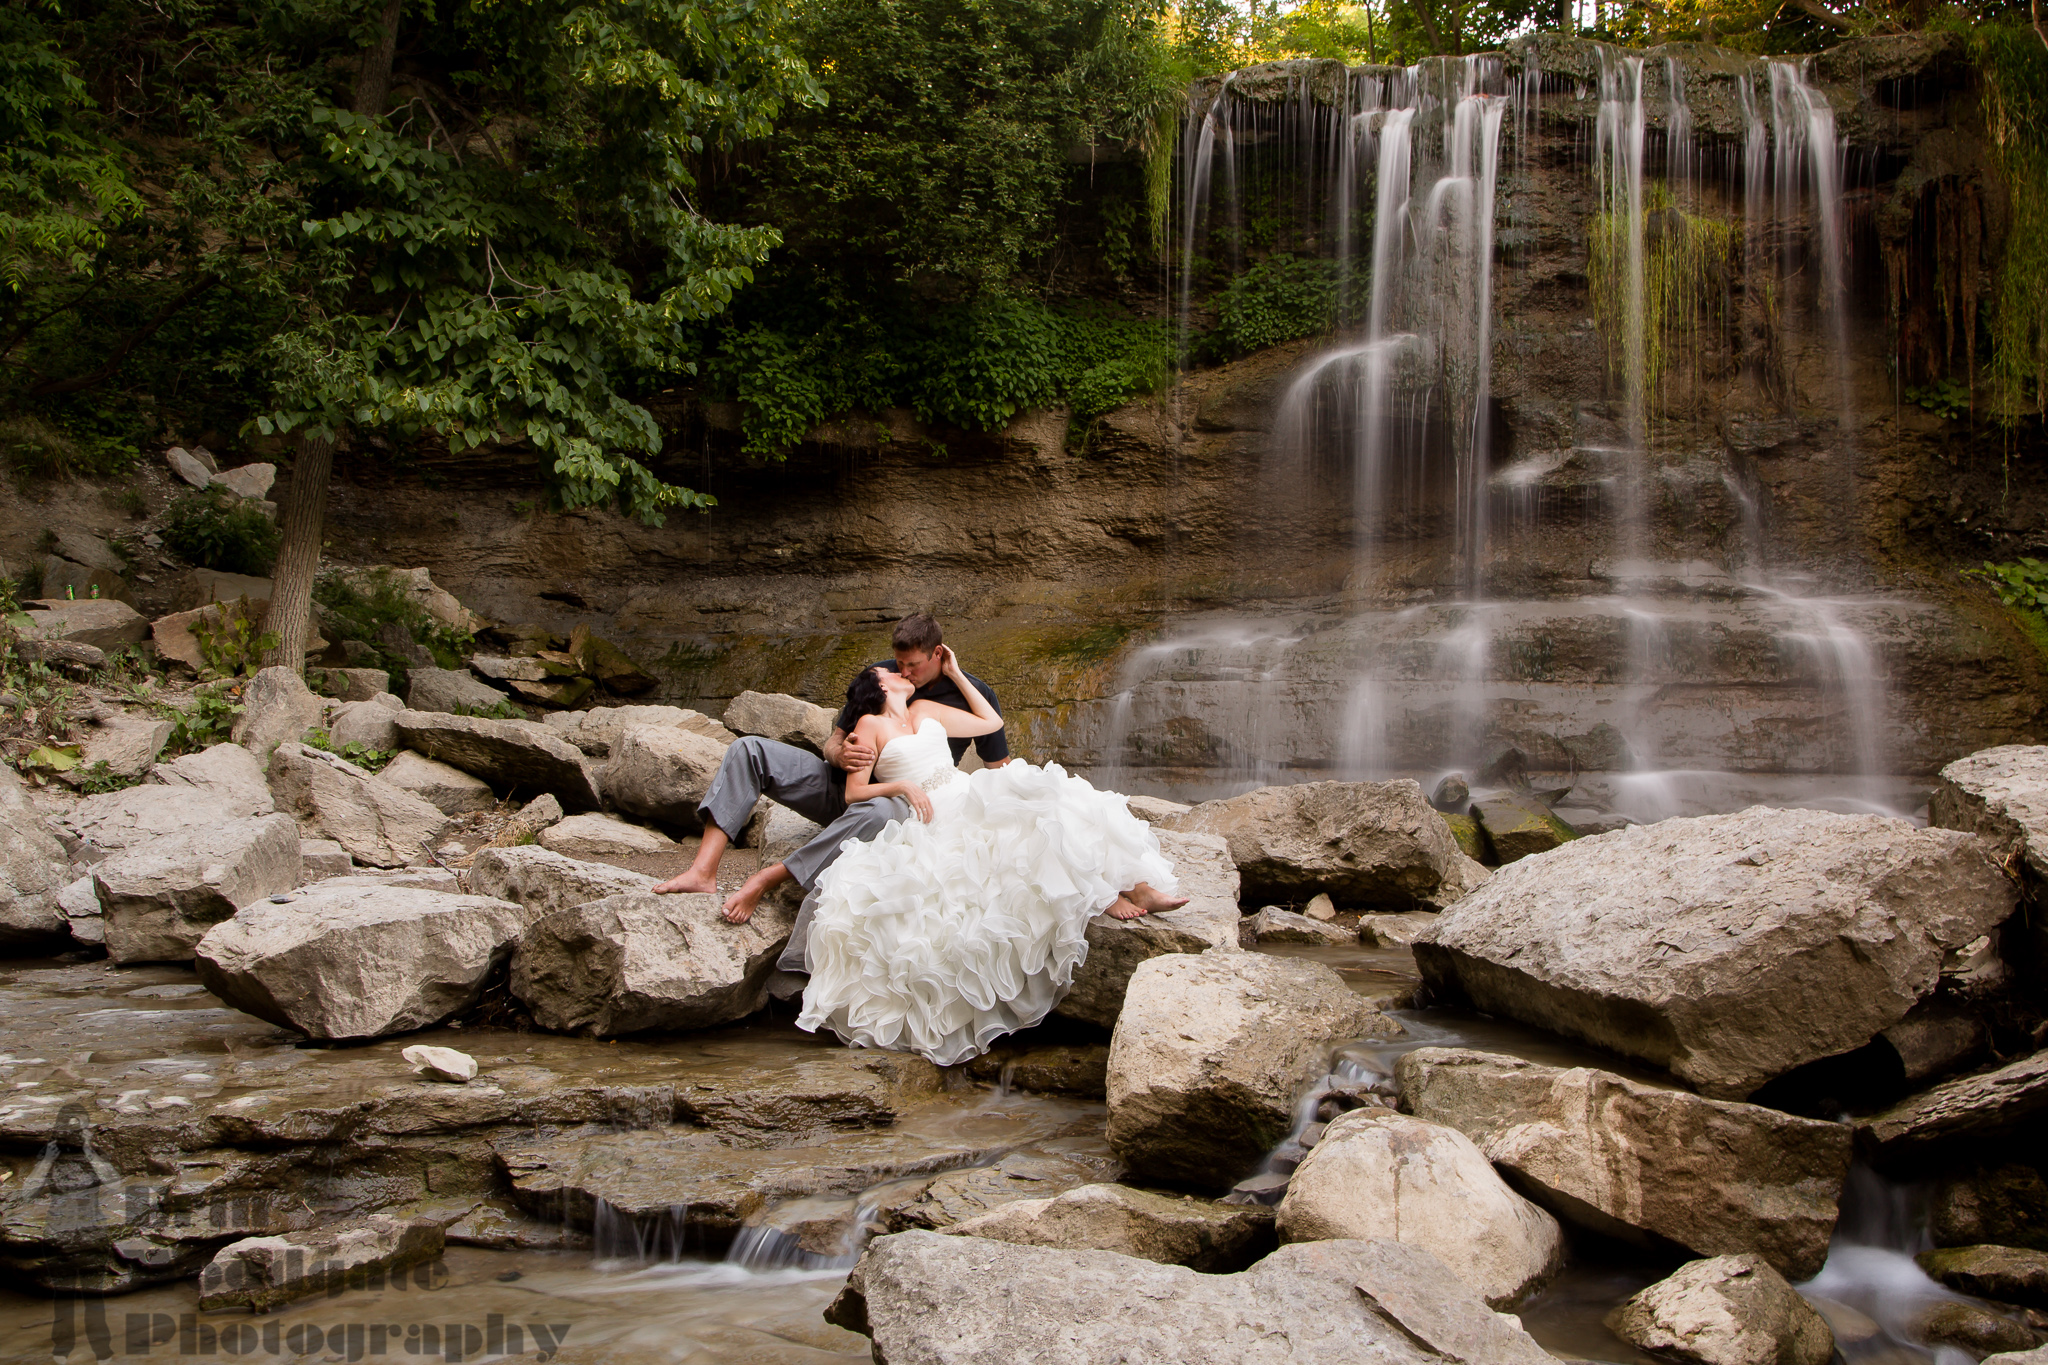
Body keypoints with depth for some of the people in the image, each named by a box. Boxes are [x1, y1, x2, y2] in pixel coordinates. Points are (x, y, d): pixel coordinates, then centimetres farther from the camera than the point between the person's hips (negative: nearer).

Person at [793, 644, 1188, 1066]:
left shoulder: (924, 711, 24)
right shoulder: (871, 724, 7)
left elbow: (991, 722, 26)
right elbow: (854, 792, 1)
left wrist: (955, 674, 24)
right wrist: (902, 785, -14)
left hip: (973, 795, 6)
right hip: (935, 816, -6)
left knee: (1051, 799, -20)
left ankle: (1137, 886, -30)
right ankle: (1103, 894, -31)